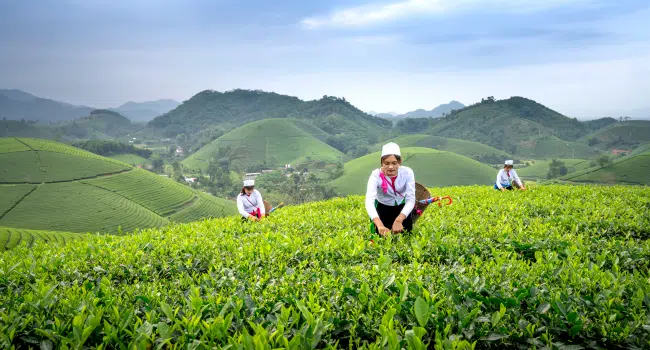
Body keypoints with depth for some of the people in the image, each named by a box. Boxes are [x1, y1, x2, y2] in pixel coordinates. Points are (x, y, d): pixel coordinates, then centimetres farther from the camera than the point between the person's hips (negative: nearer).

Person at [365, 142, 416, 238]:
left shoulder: (407, 172, -27)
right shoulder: (376, 175, -30)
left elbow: (411, 199, -30)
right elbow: (369, 201, -42)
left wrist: (398, 220, -47)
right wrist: (380, 225, -58)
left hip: (401, 206, 1)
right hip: (382, 207, -1)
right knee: (381, 234, -12)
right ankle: (374, 225, 22)